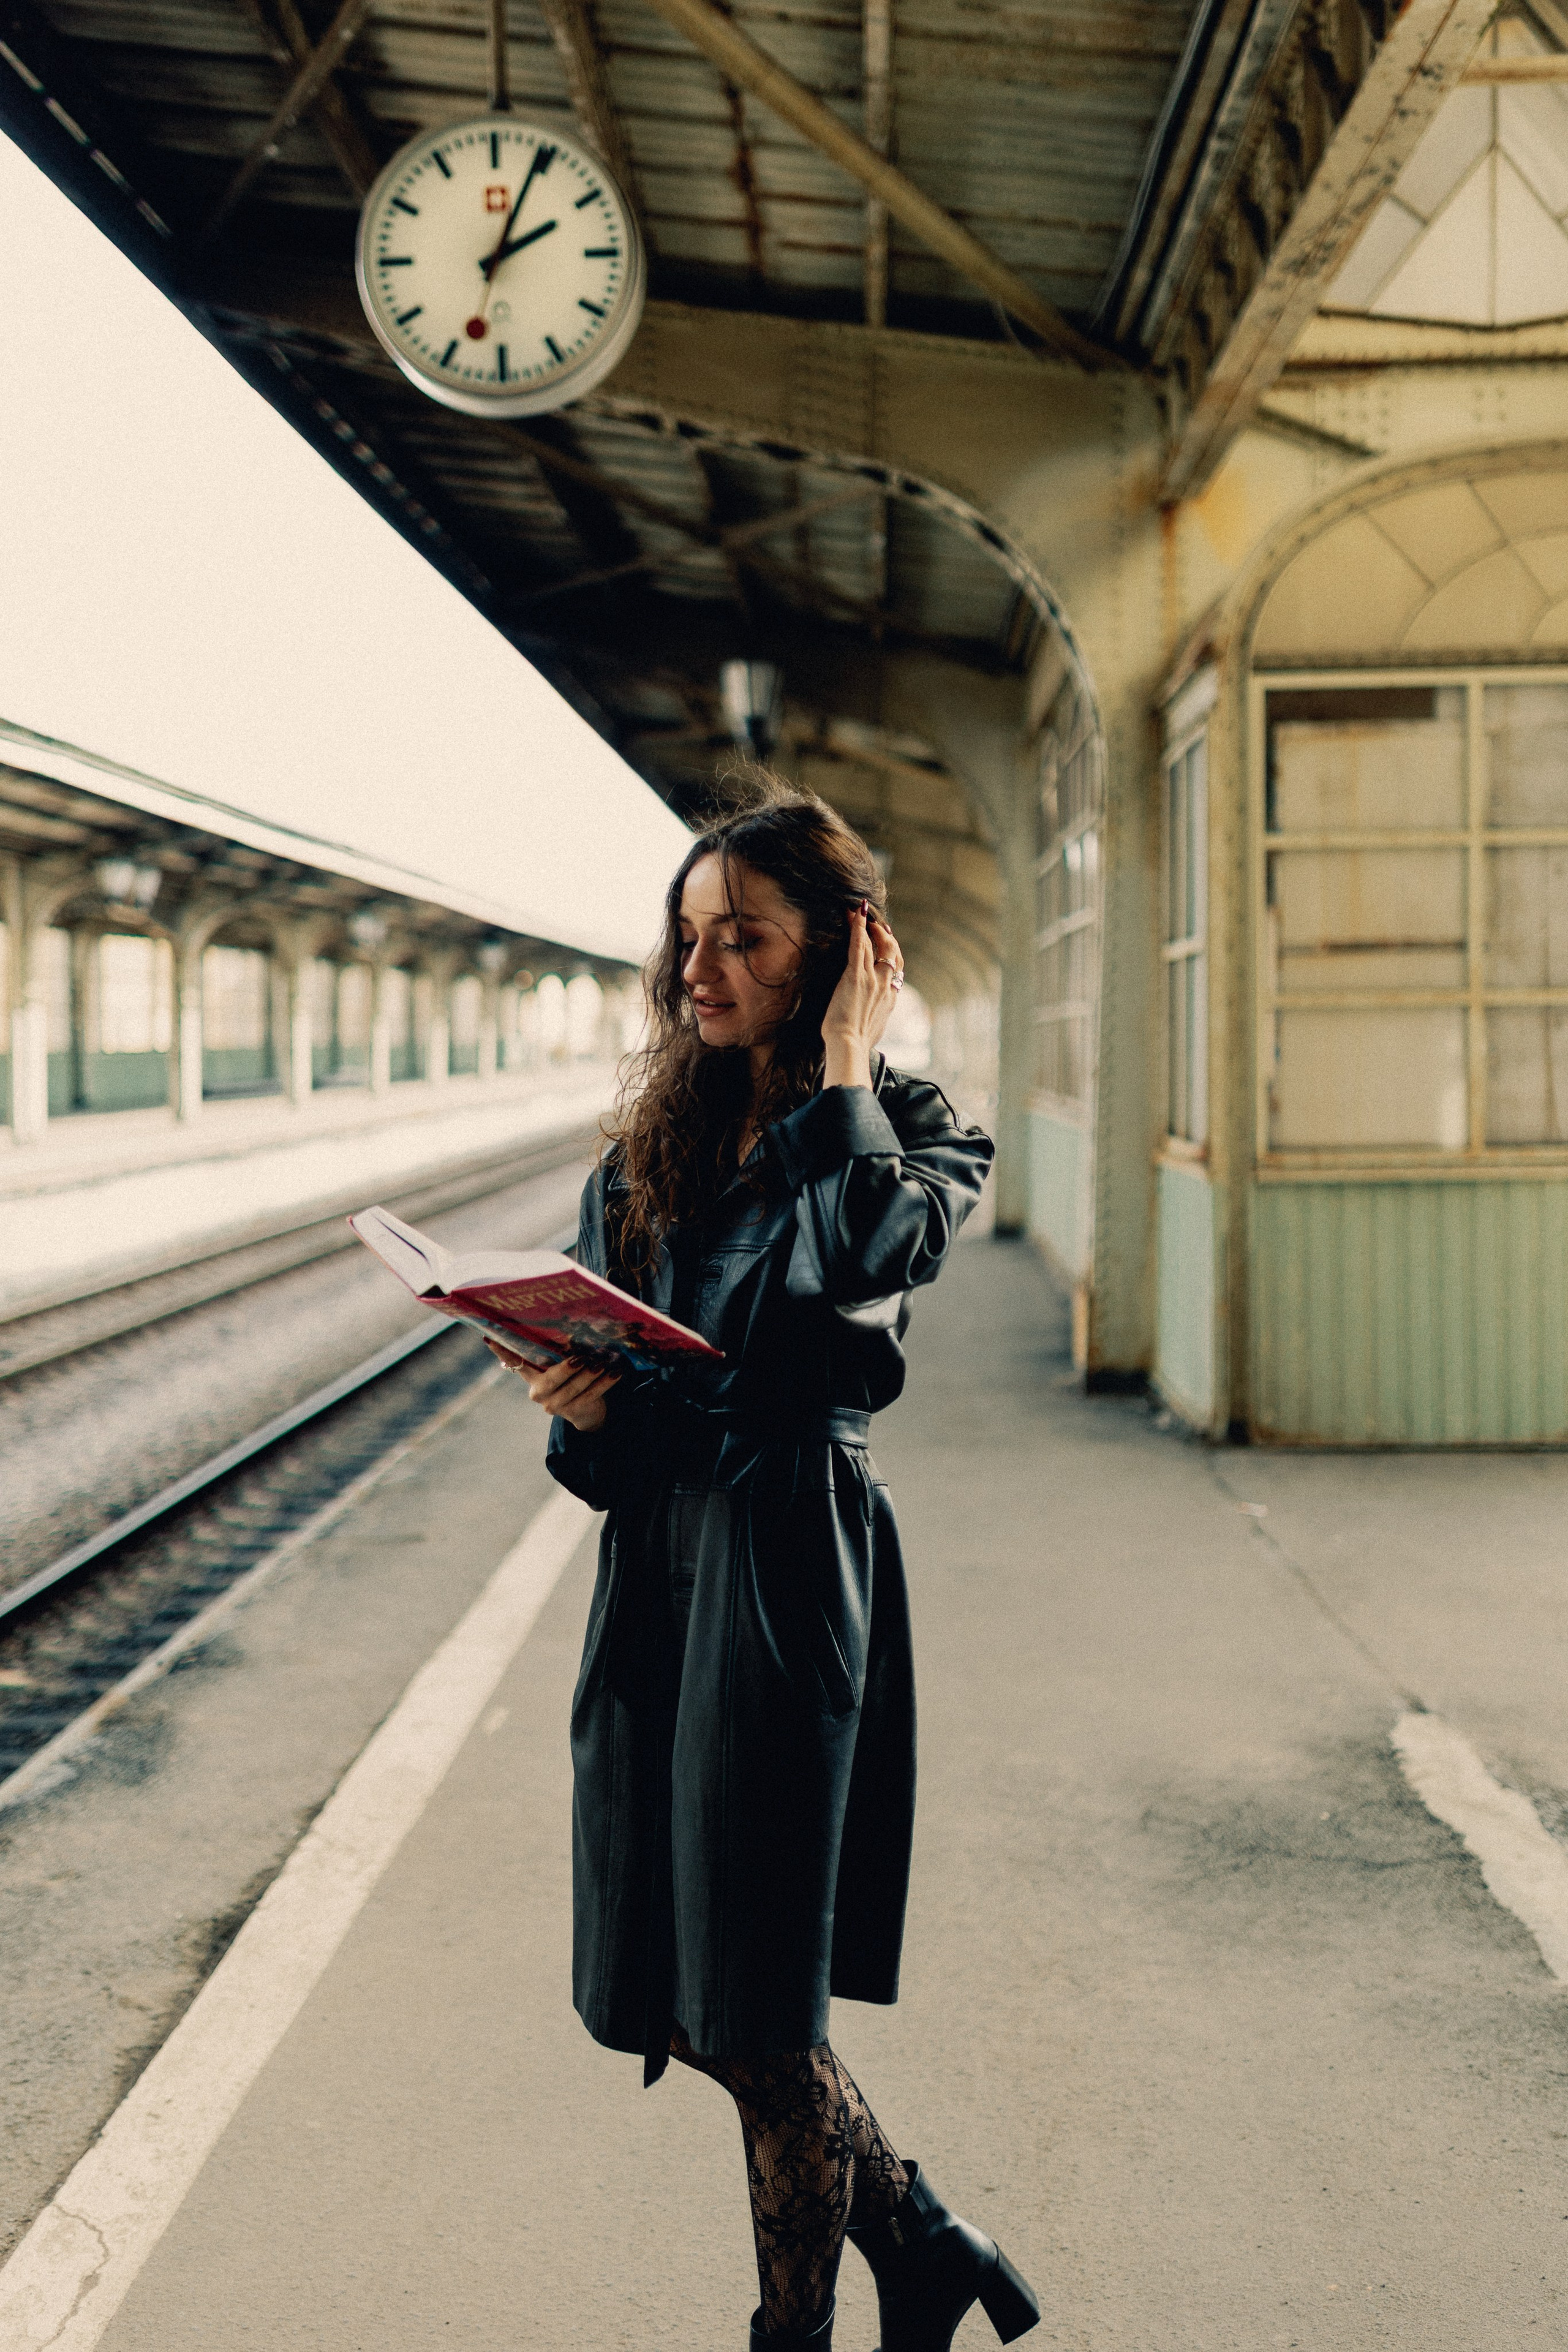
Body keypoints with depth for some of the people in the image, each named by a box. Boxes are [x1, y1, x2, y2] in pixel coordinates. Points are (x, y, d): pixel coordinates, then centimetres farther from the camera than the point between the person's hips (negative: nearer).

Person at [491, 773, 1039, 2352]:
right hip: (657, 1564, 6)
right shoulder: (653, 1146, 12)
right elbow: (596, 1332, 12)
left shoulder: (914, 1137, -3)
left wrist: (842, 1054, -14)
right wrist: (584, 1412, -11)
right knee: (681, 1998, 11)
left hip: (789, 1567, -6)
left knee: (754, 2016, -1)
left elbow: (867, 1249, -26)